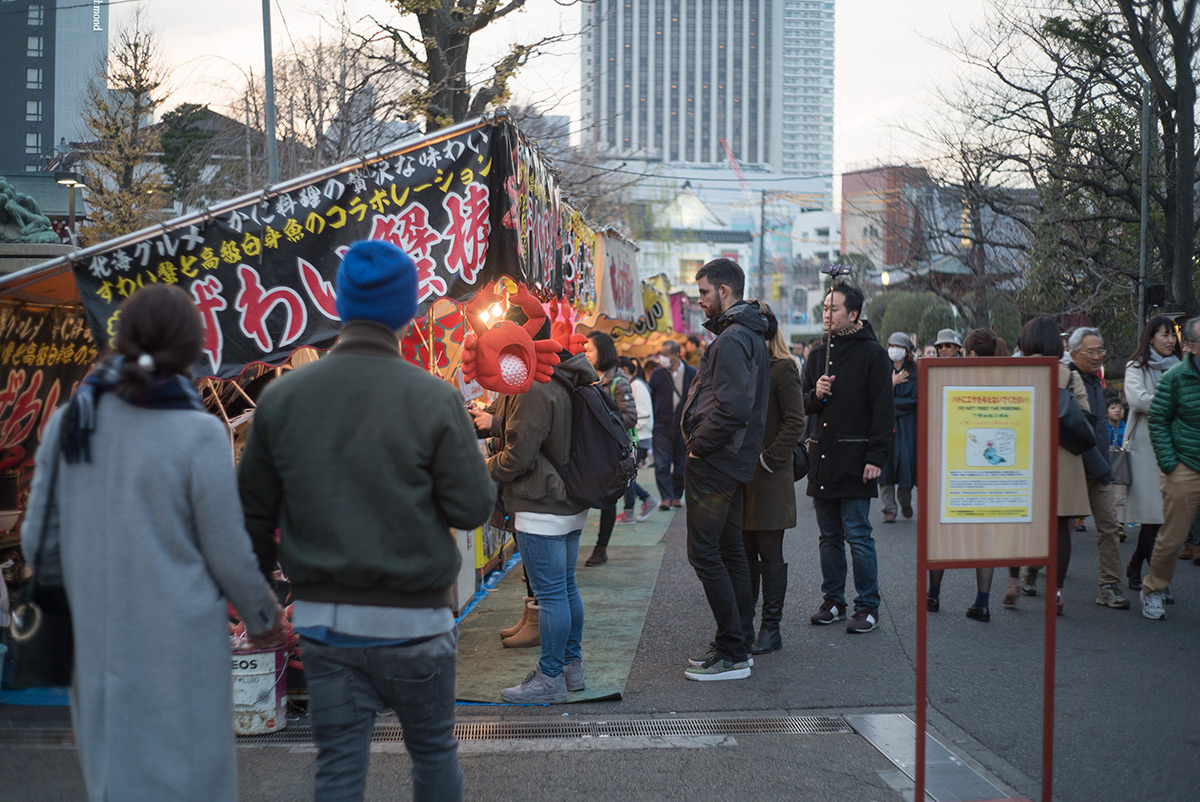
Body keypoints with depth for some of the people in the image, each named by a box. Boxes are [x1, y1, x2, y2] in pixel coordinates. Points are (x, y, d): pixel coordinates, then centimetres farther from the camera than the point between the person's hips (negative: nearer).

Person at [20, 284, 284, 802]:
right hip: (179, 644, -5)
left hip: (96, 642, 5)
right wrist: (262, 616, 9)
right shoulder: (198, 436, -16)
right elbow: (228, 554, -10)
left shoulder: (69, 422, -2)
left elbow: (39, 537, 3)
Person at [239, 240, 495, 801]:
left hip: (321, 619, 3)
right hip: (410, 619, -2)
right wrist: (470, 457, 9)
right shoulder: (433, 400, -11)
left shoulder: (281, 397, -1)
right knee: (434, 753, 18)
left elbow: (253, 510, 4)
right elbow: (471, 508, -11)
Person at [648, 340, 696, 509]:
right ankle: (666, 498, -6)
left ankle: (676, 496, 20)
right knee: (662, 465, -8)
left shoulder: (692, 374, -1)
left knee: (681, 466, 8)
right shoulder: (657, 375, 3)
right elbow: (650, 400, 9)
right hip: (662, 426, 0)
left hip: (683, 427, 0)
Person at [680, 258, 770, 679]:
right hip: (735, 462, 11)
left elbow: (732, 408, -27)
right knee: (730, 551, 15)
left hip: (715, 464, -11)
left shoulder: (732, 340, -17)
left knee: (705, 553, -7)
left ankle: (732, 653, -5)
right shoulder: (750, 336, 16)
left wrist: (697, 445, -15)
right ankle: (738, 642, 22)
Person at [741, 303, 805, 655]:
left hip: (769, 480, -6)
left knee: (769, 554, 1)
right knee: (744, 553, 12)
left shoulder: (782, 368, -8)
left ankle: (771, 629, 9)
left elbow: (795, 423, -12)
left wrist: (768, 459, -14)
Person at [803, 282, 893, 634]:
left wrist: (876, 457, -15)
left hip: (854, 459, -6)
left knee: (857, 535, -6)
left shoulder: (872, 353, -4)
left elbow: (883, 410, -8)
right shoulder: (819, 354, 14)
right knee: (830, 535, 11)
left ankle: (868, 607, 1)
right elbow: (804, 405, 17)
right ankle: (833, 600, 20)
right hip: (823, 458, 6)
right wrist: (816, 395, -6)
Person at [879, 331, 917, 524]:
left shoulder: (915, 372, 5)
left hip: (907, 425, 0)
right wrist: (892, 383, -15)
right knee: (886, 463, -7)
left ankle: (906, 502, 21)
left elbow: (914, 400, -2)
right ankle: (889, 508, -5)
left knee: (906, 461, -2)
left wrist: (891, 403, -10)